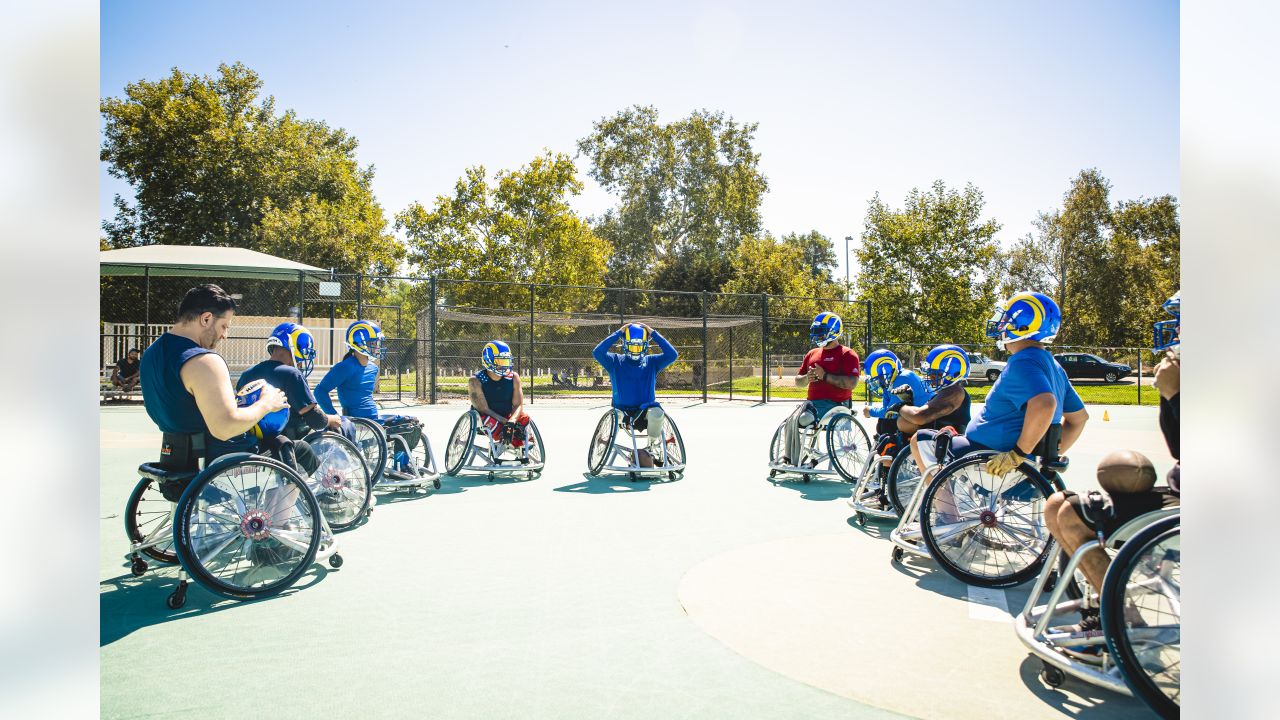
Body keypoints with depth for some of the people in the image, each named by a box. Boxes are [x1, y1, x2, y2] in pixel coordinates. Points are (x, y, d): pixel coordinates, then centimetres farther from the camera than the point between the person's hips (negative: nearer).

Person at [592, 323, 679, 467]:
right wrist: (618, 333, -11)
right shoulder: (615, 361, 5)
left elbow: (672, 354, -6)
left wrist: (654, 334, -7)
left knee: (657, 412, -33)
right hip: (622, 411, 0)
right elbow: (597, 353, -12)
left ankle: (654, 445, -3)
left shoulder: (651, 362, 8)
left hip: (645, 411, 0)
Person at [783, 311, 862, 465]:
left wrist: (825, 376, -17)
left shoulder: (847, 354, -2)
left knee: (803, 420, -29)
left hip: (834, 404, -7)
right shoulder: (812, 354, 19)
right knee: (791, 421, -19)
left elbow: (852, 384, -16)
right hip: (812, 402, 7)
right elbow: (798, 380, 24)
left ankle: (799, 462, -14)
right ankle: (790, 458, -10)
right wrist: (807, 378, 0)